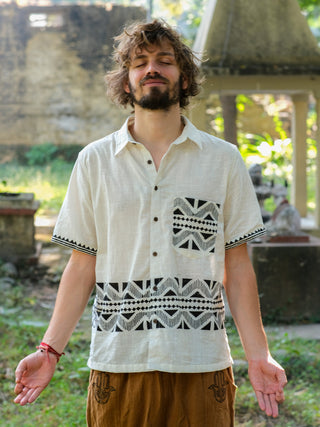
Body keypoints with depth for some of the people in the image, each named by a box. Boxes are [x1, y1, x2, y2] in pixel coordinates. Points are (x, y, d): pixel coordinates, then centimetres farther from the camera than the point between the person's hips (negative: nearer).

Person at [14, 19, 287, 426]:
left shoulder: (224, 160, 6)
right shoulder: (94, 161, 8)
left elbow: (237, 266, 5)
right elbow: (82, 266, 7)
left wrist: (258, 356, -2)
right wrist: (49, 350, -2)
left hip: (201, 365, 0)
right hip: (118, 361, 0)